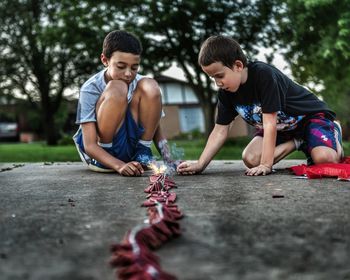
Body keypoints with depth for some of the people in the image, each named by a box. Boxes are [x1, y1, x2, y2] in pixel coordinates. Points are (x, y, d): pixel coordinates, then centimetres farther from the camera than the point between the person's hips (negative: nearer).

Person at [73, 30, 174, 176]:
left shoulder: (138, 83, -5)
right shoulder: (91, 89, -17)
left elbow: (156, 130, 1)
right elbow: (89, 145, -22)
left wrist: (169, 161, -17)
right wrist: (120, 165, -39)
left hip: (130, 147, 4)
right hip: (100, 153, -4)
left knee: (150, 86, -16)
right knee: (117, 88, -28)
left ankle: (143, 153, -8)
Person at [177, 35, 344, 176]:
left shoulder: (264, 75, -34)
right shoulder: (225, 92, -13)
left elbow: (270, 123, -35)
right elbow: (220, 131, -10)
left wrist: (266, 165, -36)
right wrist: (200, 164, -20)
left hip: (310, 114, -6)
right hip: (281, 128, 7)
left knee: (324, 159, -32)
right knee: (250, 159, -17)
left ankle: (333, 132, 5)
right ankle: (296, 142, 4)